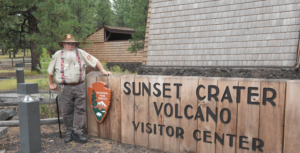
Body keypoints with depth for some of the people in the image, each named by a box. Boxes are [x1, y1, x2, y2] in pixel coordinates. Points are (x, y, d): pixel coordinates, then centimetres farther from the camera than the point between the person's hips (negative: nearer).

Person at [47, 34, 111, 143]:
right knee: (67, 111, 6)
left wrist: (103, 71, 1)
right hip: (64, 88, 0)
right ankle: (69, 132, 21)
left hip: (79, 87, 1)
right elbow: (50, 71, 16)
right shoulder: (57, 55, 5)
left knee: (80, 110, -1)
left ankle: (77, 133, 7)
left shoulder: (81, 53, 5)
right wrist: (51, 84, 18)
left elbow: (94, 61, 8)